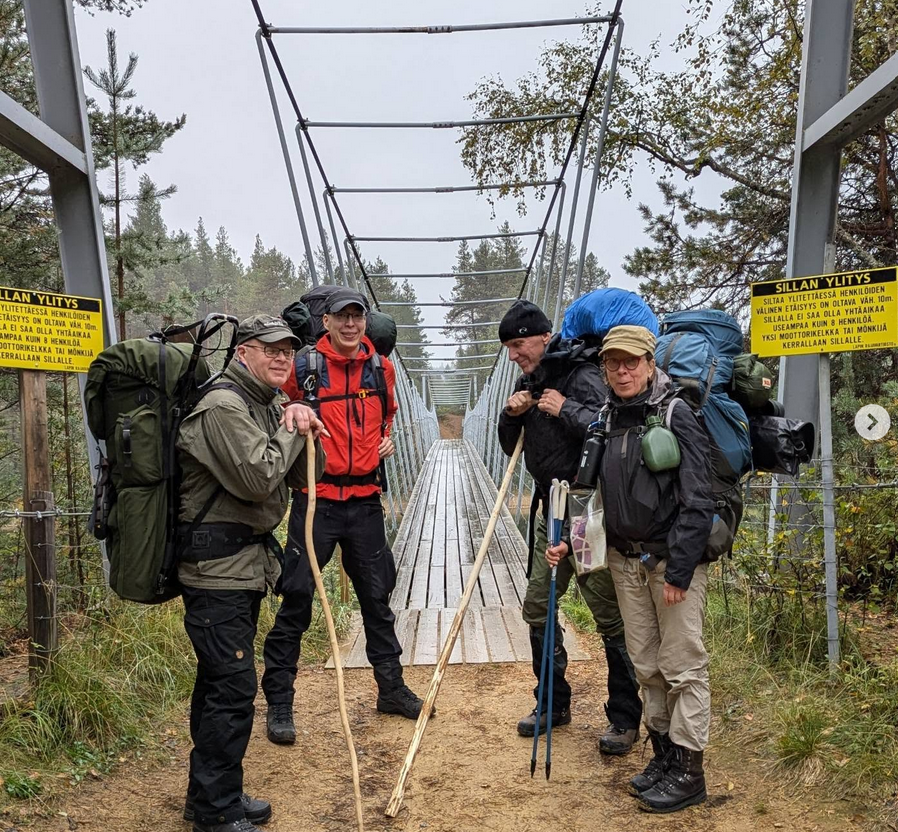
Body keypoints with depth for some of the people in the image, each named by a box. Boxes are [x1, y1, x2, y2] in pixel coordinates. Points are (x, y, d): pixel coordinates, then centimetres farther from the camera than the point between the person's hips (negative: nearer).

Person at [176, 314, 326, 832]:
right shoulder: (224, 406, -16)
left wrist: (304, 432, -4)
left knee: (219, 681, 18)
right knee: (233, 686, -5)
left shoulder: (272, 405, 13)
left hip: (248, 561, 10)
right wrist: (292, 430, -12)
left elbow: (302, 477, 13)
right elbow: (258, 478, -24)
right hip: (216, 562, -10)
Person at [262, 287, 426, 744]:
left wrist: (387, 437, 10)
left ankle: (391, 688, 30)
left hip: (365, 498, 4)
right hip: (316, 498, -4)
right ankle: (278, 702, 14)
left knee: (377, 594, 14)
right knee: (296, 597, -1)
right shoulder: (303, 367, -6)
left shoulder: (381, 368, 7)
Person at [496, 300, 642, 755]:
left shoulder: (582, 376, -14)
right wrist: (511, 415, -1)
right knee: (537, 607, 13)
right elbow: (511, 447, 18)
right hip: (549, 511, 9)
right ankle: (554, 703, 28)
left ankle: (625, 717, 14)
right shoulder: (529, 382, 12)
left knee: (610, 615, 0)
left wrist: (566, 410, -23)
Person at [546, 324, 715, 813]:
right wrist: (570, 542, 0)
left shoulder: (675, 415, -11)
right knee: (645, 663, 14)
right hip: (626, 560, 6)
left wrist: (679, 570, -17)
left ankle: (688, 772, 15)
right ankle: (663, 754, 30)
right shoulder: (606, 420, 7)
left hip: (674, 558, -6)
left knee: (682, 665, 2)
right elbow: (598, 494, 14)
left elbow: (696, 499, -15)